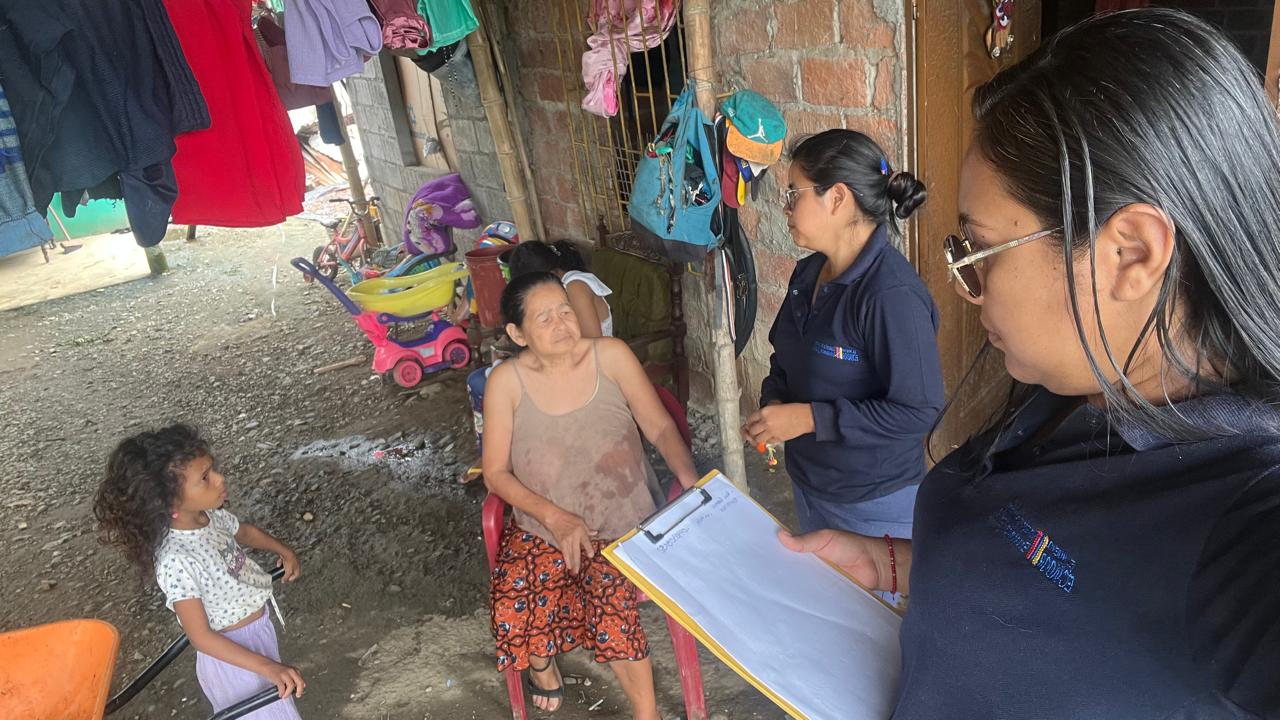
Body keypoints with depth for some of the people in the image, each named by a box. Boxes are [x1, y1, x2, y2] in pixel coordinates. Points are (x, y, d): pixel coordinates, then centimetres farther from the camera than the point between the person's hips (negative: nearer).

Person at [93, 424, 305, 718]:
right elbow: (201, 637, -29)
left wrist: (283, 551, 1)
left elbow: (244, 531, 14)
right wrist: (267, 667, -32)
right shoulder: (176, 561, -34)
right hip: (234, 652, -7)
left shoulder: (212, 515, -12)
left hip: (259, 626, 7)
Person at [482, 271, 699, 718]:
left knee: (610, 599, -28)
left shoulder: (610, 355, -7)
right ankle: (541, 659, 15)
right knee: (516, 604, -23)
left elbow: (660, 427, -3)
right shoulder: (506, 381, -7)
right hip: (543, 529, 1)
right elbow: (496, 473, -4)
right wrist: (555, 517, -18)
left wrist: (690, 479, -20)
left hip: (626, 522, -1)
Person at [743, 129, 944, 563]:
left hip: (873, 505, -8)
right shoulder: (808, 274, 0)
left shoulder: (893, 295, -27)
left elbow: (919, 410, -27)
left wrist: (809, 417, -26)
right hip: (807, 483, 8)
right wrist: (773, 403, -7)